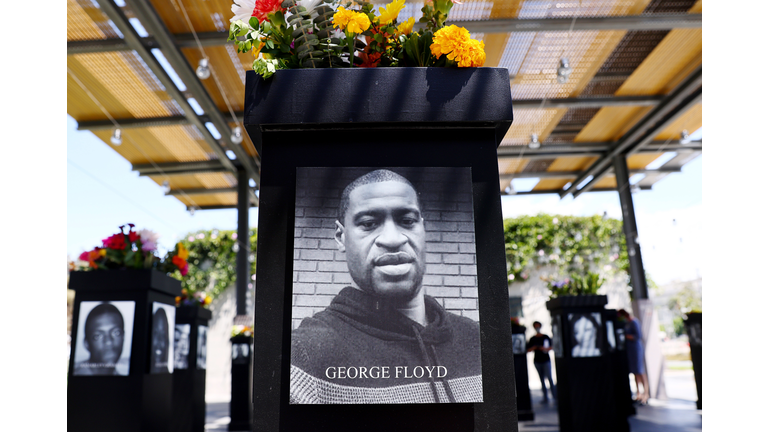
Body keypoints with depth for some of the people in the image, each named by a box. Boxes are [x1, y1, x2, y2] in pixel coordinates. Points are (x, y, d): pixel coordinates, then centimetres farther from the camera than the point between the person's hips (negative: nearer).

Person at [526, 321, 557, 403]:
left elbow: (551, 347, 5)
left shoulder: (546, 337, 3)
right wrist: (534, 347, -13)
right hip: (537, 362, 2)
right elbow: (529, 350, 6)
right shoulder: (532, 339, 7)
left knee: (549, 378, -11)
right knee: (542, 380, 5)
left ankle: (555, 396, -5)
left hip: (546, 360, -2)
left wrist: (546, 349, -14)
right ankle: (545, 398, 8)